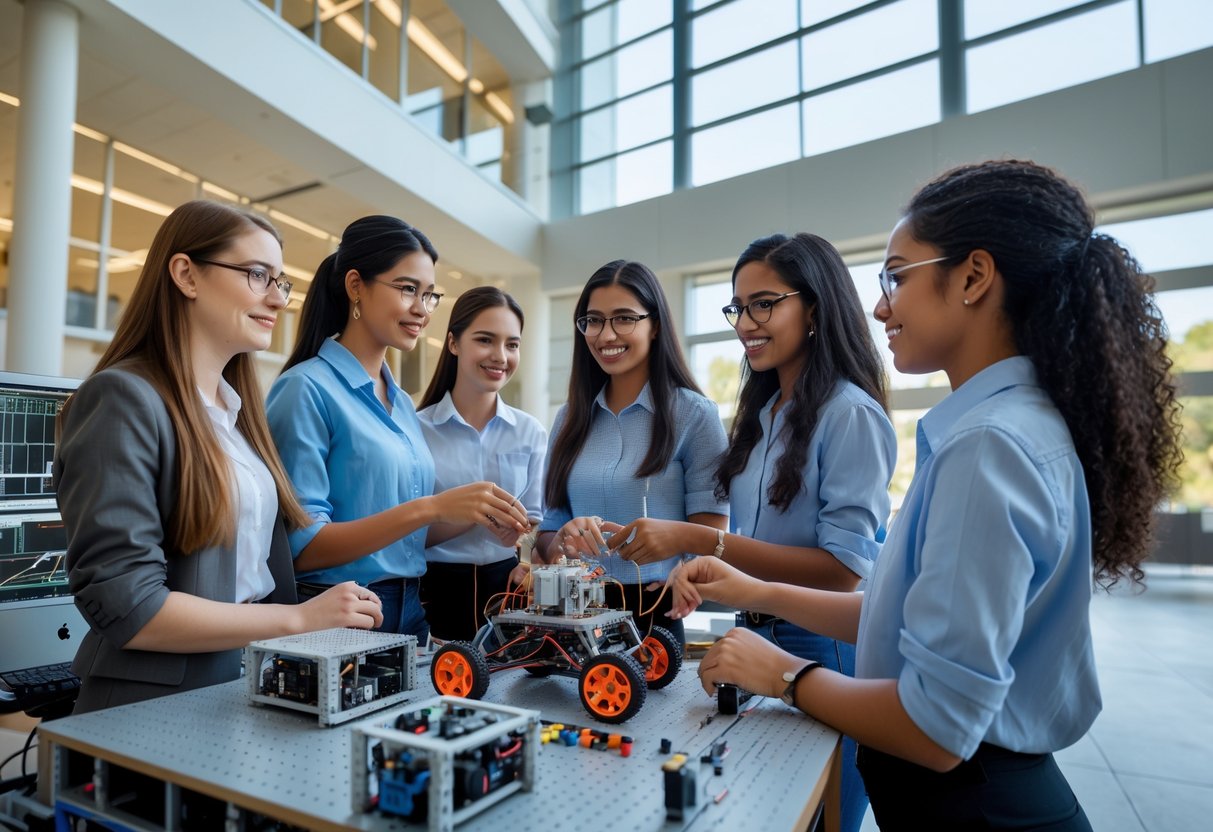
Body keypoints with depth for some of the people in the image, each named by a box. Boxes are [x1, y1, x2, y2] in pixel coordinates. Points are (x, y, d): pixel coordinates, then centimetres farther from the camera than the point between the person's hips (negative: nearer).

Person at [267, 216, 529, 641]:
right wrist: (431, 507, -25)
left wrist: (478, 515, -5)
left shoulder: (403, 403, 8)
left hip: (409, 615, 7)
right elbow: (302, 546, -18)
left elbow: (404, 539, 11)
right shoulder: (307, 389, -13)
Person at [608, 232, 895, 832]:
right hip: (752, 636, 8)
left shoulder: (850, 414, -15)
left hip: (819, 647, -7)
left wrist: (698, 540, -27)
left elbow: (844, 570, -23)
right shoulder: (761, 414, 9)